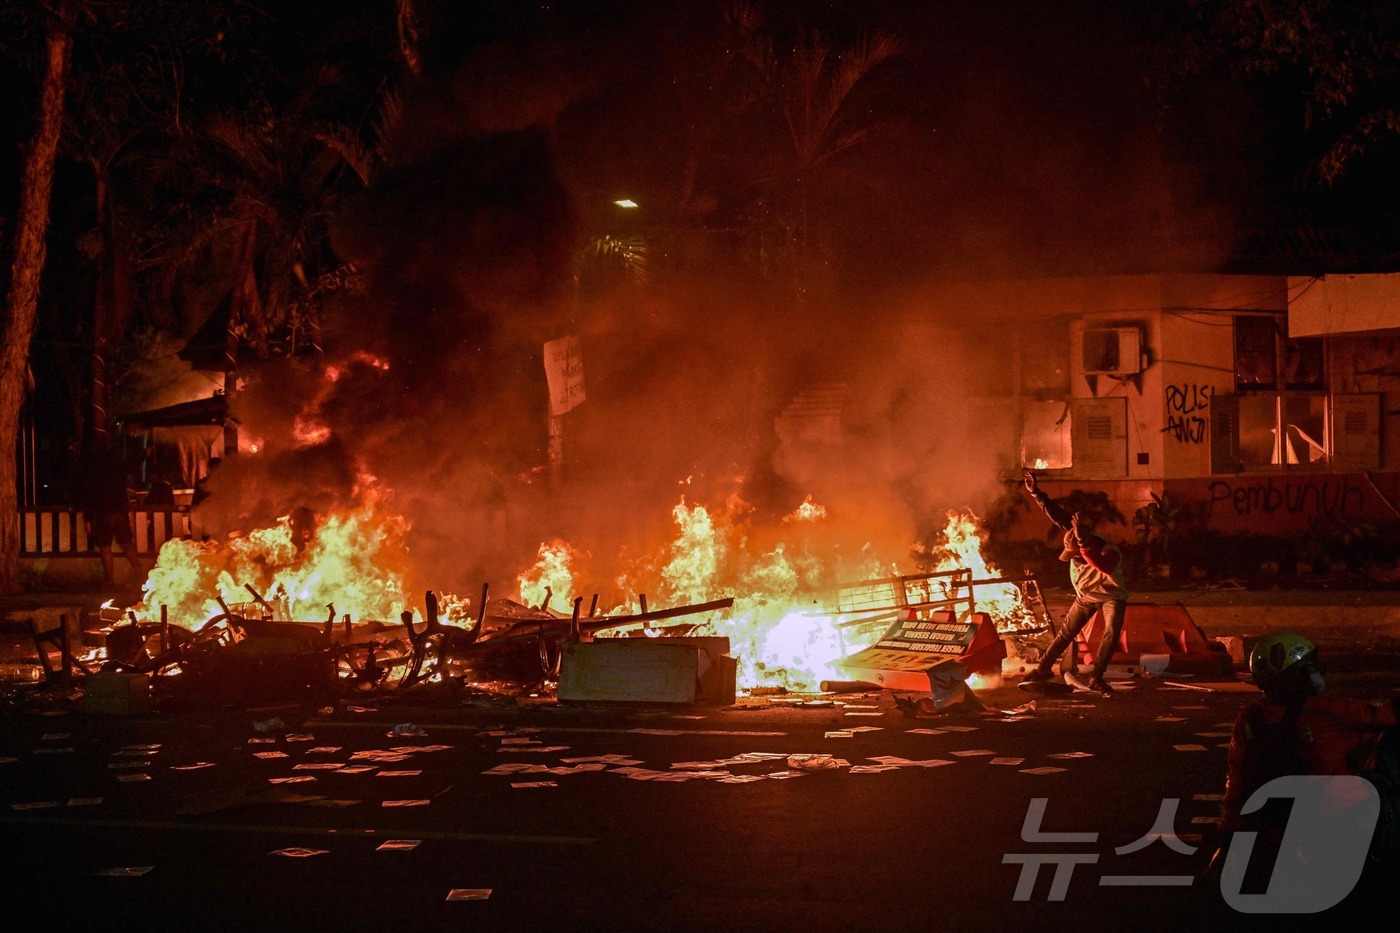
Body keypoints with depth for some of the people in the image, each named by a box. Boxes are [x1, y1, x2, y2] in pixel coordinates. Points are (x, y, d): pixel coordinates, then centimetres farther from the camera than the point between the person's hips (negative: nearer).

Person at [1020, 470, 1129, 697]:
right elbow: (1057, 515, -25)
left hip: (1112, 596, -5)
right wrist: (1036, 493, -33)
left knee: (1112, 634, -23)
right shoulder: (1079, 538, -25)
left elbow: (1100, 565, -64)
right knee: (1066, 632, 6)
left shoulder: (1111, 554, -40)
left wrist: (1084, 543, -73)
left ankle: (1096, 677, -15)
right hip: (1086, 595, 5)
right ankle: (1043, 668, 16)